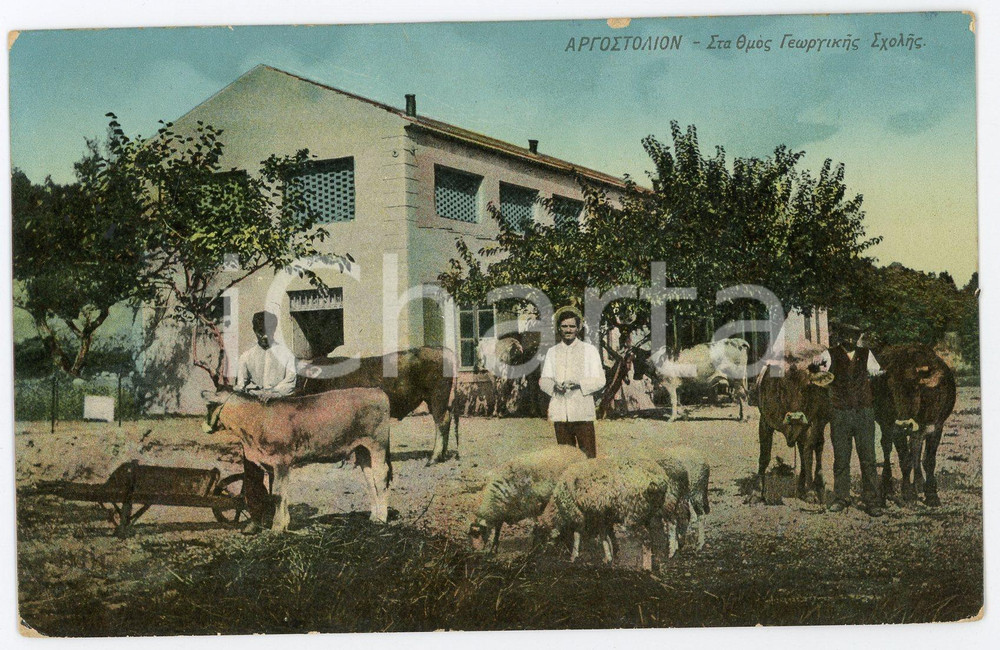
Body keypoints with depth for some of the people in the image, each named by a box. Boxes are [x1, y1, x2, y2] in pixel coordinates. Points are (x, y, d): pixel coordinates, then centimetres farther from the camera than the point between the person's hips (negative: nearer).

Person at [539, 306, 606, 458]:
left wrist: (578, 384, -15)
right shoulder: (552, 352, 16)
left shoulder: (590, 350, 8)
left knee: (588, 456, -7)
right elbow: (543, 380, 13)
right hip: (560, 414, 2)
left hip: (583, 413, -2)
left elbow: (599, 381, 3)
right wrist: (554, 385, -10)